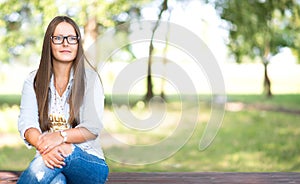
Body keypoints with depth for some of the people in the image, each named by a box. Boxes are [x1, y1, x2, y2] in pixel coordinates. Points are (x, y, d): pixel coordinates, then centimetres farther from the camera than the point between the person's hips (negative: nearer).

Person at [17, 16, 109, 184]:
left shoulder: (90, 78, 3)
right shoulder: (34, 81, 10)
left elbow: (93, 128, -6)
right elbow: (26, 123, -4)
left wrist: (61, 136, -25)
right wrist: (43, 145, -27)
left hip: (88, 160, 0)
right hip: (49, 159, 0)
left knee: (65, 153, -37)